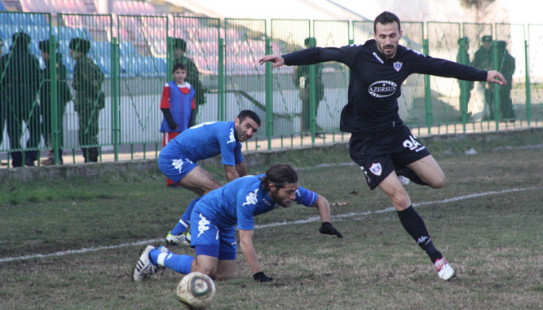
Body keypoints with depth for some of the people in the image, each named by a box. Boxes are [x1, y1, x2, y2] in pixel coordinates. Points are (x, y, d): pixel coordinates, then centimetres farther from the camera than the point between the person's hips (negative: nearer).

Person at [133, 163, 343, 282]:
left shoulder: (290, 190, -19)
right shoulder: (249, 194, -39)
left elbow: (321, 201, -1)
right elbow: (245, 240, -38)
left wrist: (326, 224, -21)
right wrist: (258, 275, -41)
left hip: (226, 224, 8)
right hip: (206, 215, -8)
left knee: (224, 275, 7)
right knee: (205, 271, -20)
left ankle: (163, 257, 22)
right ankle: (155, 256, 3)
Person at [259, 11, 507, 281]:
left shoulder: (406, 59, -6)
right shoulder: (360, 55, -18)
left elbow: (443, 67, 6)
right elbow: (321, 54, -11)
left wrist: (483, 75, 13)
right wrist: (285, 59, -21)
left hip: (395, 130, 5)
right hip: (365, 140, -5)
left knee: (437, 180, -4)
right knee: (400, 199, -11)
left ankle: (402, 171, 27)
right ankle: (436, 258, -1)